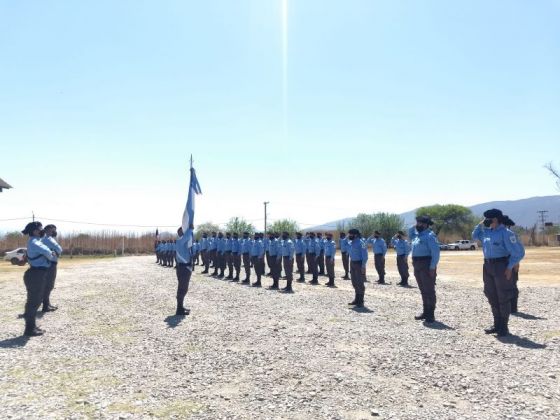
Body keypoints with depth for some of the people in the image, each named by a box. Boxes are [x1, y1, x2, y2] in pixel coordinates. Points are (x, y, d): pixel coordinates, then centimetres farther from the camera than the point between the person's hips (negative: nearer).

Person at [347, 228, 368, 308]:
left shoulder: (361, 242, -15)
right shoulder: (350, 243, 9)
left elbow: (365, 255, -15)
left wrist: (363, 266, -19)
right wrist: (350, 265, 13)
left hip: (359, 264, -8)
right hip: (352, 263, 8)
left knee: (360, 283, -4)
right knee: (354, 282, 14)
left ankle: (361, 302, 3)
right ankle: (356, 299, 25)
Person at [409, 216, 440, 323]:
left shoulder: (430, 235, -13)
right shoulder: (417, 234, 14)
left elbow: (435, 252, -18)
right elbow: (409, 235, 36)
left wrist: (433, 267, -23)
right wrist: (413, 227, 17)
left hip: (426, 265, -9)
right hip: (417, 265, 9)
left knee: (429, 290, -3)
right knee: (423, 290, 14)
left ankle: (431, 315, 2)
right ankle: (426, 312, 23)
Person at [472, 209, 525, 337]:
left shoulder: (506, 233, -15)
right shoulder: (487, 232, 7)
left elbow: (518, 252, -14)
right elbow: (474, 236, 24)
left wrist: (510, 267, -16)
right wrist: (480, 225, 8)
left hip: (501, 266, -8)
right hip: (488, 266, 8)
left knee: (503, 298, 3)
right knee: (492, 297, 14)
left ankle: (504, 327, 15)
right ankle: (497, 325, 27)